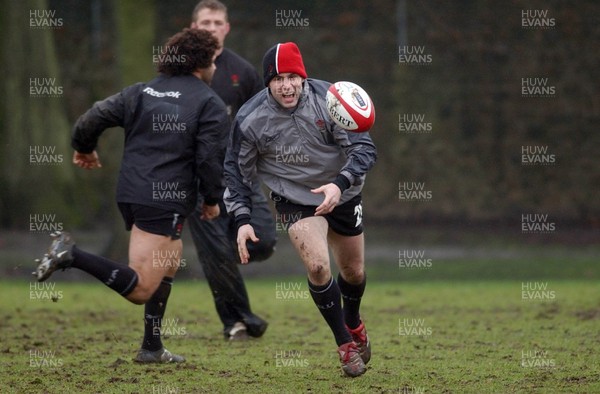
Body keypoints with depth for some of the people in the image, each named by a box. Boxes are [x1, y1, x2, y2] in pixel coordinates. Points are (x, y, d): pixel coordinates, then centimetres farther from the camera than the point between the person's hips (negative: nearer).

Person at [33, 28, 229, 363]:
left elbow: (94, 118, 7)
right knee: (140, 290, -12)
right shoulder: (211, 104, -3)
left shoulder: (142, 91, 13)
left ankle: (153, 348, 25)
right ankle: (71, 255, -26)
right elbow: (210, 157, -10)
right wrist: (213, 200, 6)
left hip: (130, 194, 8)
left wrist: (84, 148, 27)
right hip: (166, 201, -8)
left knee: (171, 264, 26)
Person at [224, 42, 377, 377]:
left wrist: (339, 183, -39)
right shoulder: (250, 119, -20)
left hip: (342, 195, 2)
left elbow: (364, 148, -23)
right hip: (295, 201, -2)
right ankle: (345, 344, -3)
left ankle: (354, 324, 50)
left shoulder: (329, 99, -23)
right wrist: (242, 219, -12)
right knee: (318, 266, -23)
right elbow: (237, 169, -5)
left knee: (354, 271, 16)